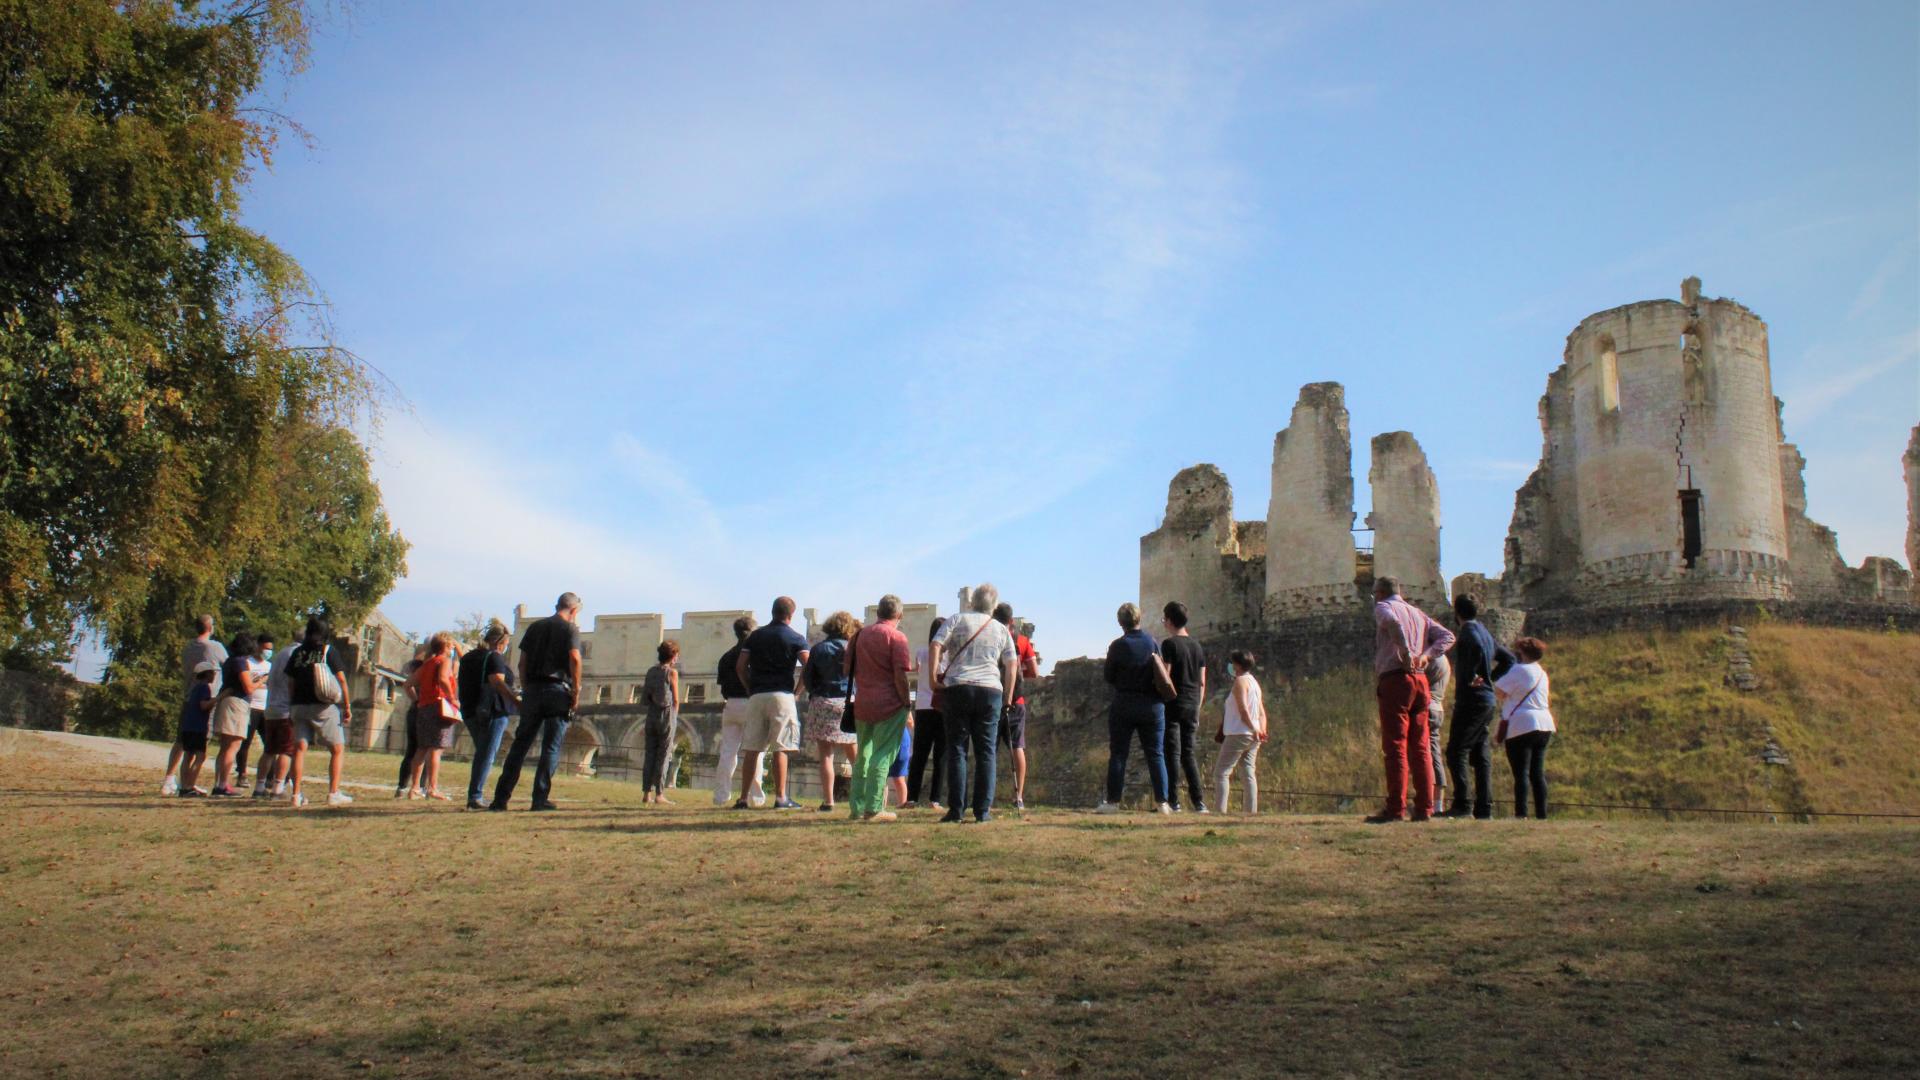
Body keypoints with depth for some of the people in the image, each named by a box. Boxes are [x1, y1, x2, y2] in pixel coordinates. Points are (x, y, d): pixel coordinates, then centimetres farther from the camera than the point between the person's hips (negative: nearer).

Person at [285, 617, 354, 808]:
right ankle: (334, 793, -4)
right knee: (337, 749, 4)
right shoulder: (329, 651, -3)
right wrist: (347, 706, -1)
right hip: (324, 706, -4)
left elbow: (290, 683, 9)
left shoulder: (297, 653, 8)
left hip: (300, 706, 4)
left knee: (299, 748, 6)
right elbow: (341, 679, -5)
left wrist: (292, 706, 16)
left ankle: (296, 794, 1)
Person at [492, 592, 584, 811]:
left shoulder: (535, 627, 16)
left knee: (520, 744, 7)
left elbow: (522, 662, 12)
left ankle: (501, 798, 4)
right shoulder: (570, 629, 1)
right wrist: (576, 691, -8)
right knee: (551, 747, 0)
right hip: (558, 690, -4)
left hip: (533, 690, 5)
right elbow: (574, 658, -13)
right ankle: (540, 798, -3)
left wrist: (526, 689, 15)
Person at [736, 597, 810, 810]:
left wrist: (750, 688, 14)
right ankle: (780, 798, -5)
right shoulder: (795, 638, 2)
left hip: (756, 696, 4)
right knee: (780, 748, -3)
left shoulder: (755, 636, 12)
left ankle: (743, 797, 8)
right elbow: (808, 666, -10)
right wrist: (797, 690, 1)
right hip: (782, 695, -3)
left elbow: (740, 667, 7)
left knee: (752, 749, 7)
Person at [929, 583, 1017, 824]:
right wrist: (1008, 697, 13)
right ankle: (983, 810, 3)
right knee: (986, 752, 5)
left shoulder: (957, 620, 7)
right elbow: (1012, 665, 8)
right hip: (990, 690, 1)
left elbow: (935, 647, -6)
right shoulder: (1001, 630, 13)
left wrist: (934, 676, -1)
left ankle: (956, 809, -2)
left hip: (957, 688, -1)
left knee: (956, 751, 2)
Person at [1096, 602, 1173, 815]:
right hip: (1153, 705, 2)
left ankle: (1113, 801, 2)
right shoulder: (1152, 642, -1)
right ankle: (1162, 802, 4)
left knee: (1118, 754, 3)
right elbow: (1163, 673, 4)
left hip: (1124, 704, -2)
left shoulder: (1117, 646, -9)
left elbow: (1109, 678, -3)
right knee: (1156, 754, 6)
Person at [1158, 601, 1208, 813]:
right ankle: (1198, 802, 6)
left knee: (1172, 753, -3)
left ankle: (1173, 801, -4)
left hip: (1173, 704, -6)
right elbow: (1202, 682, 14)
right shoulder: (1197, 646, 12)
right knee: (1188, 754, 12)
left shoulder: (1169, 644, -8)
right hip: (1192, 706, 6)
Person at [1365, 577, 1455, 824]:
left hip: (1395, 679, -7)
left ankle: (1396, 809, -11)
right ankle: (1424, 808, 6)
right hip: (1420, 680, 7)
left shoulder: (1383, 607, 2)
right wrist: (1426, 655, 4)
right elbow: (1447, 636, 16)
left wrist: (1406, 653, -17)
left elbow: (1392, 621, -22)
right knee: (1420, 747, 7)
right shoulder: (1418, 613, 24)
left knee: (1395, 746, -8)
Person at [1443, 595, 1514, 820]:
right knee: (1479, 755, 9)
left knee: (1456, 752, -8)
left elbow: (1478, 649, -33)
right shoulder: (1485, 633, 18)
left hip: (1471, 700, -9)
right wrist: (1490, 678, 16)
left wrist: (1470, 677, -20)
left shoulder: (1468, 632, -10)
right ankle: (1484, 807, 7)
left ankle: (1461, 804, -15)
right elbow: (1508, 659, 26)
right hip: (1487, 700, 9)